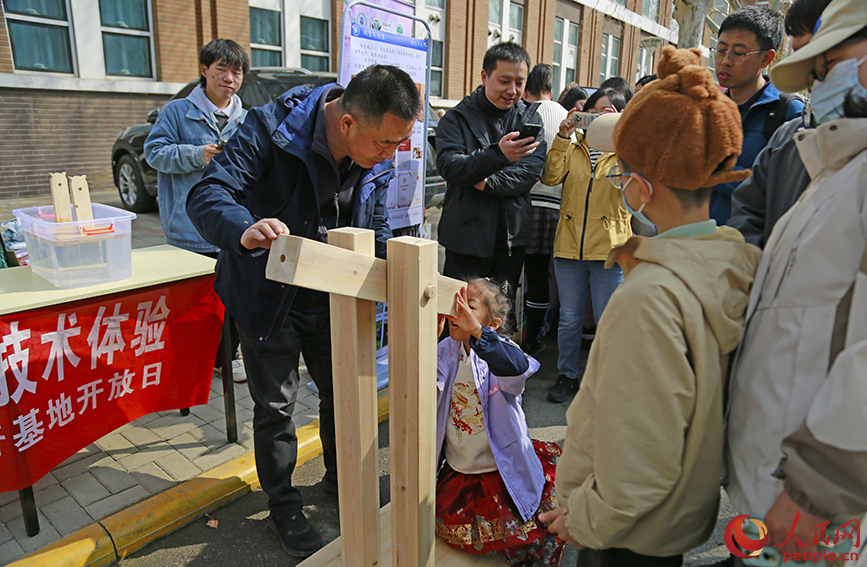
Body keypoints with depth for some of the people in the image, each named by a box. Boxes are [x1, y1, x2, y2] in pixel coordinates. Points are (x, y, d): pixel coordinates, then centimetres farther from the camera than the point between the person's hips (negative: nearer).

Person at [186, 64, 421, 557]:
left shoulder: (380, 162, -10)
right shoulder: (272, 129, -26)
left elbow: (377, 237, -1)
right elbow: (208, 194, -32)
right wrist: (245, 230, -54)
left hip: (330, 298, 5)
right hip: (269, 297, -4)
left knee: (344, 392, 17)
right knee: (277, 407, 9)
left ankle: (343, 479, 45)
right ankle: (284, 505, 33)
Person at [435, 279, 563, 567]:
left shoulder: (500, 351, -18)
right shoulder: (447, 351, -5)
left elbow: (518, 370, -44)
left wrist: (476, 331, -56)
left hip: (503, 471, -4)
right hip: (457, 471, 4)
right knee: (447, 525, 5)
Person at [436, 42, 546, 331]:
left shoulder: (530, 118, 9)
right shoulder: (458, 118, -2)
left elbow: (531, 171, -4)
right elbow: (449, 166, -19)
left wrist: (489, 183, -17)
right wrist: (498, 155, -34)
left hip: (512, 234, 3)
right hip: (467, 234, -3)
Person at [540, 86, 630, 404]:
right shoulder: (573, 145, 12)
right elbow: (550, 177, -4)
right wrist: (563, 138, -11)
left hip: (609, 247, -2)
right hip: (570, 244, 2)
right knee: (569, 319, 11)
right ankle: (568, 376, 28)